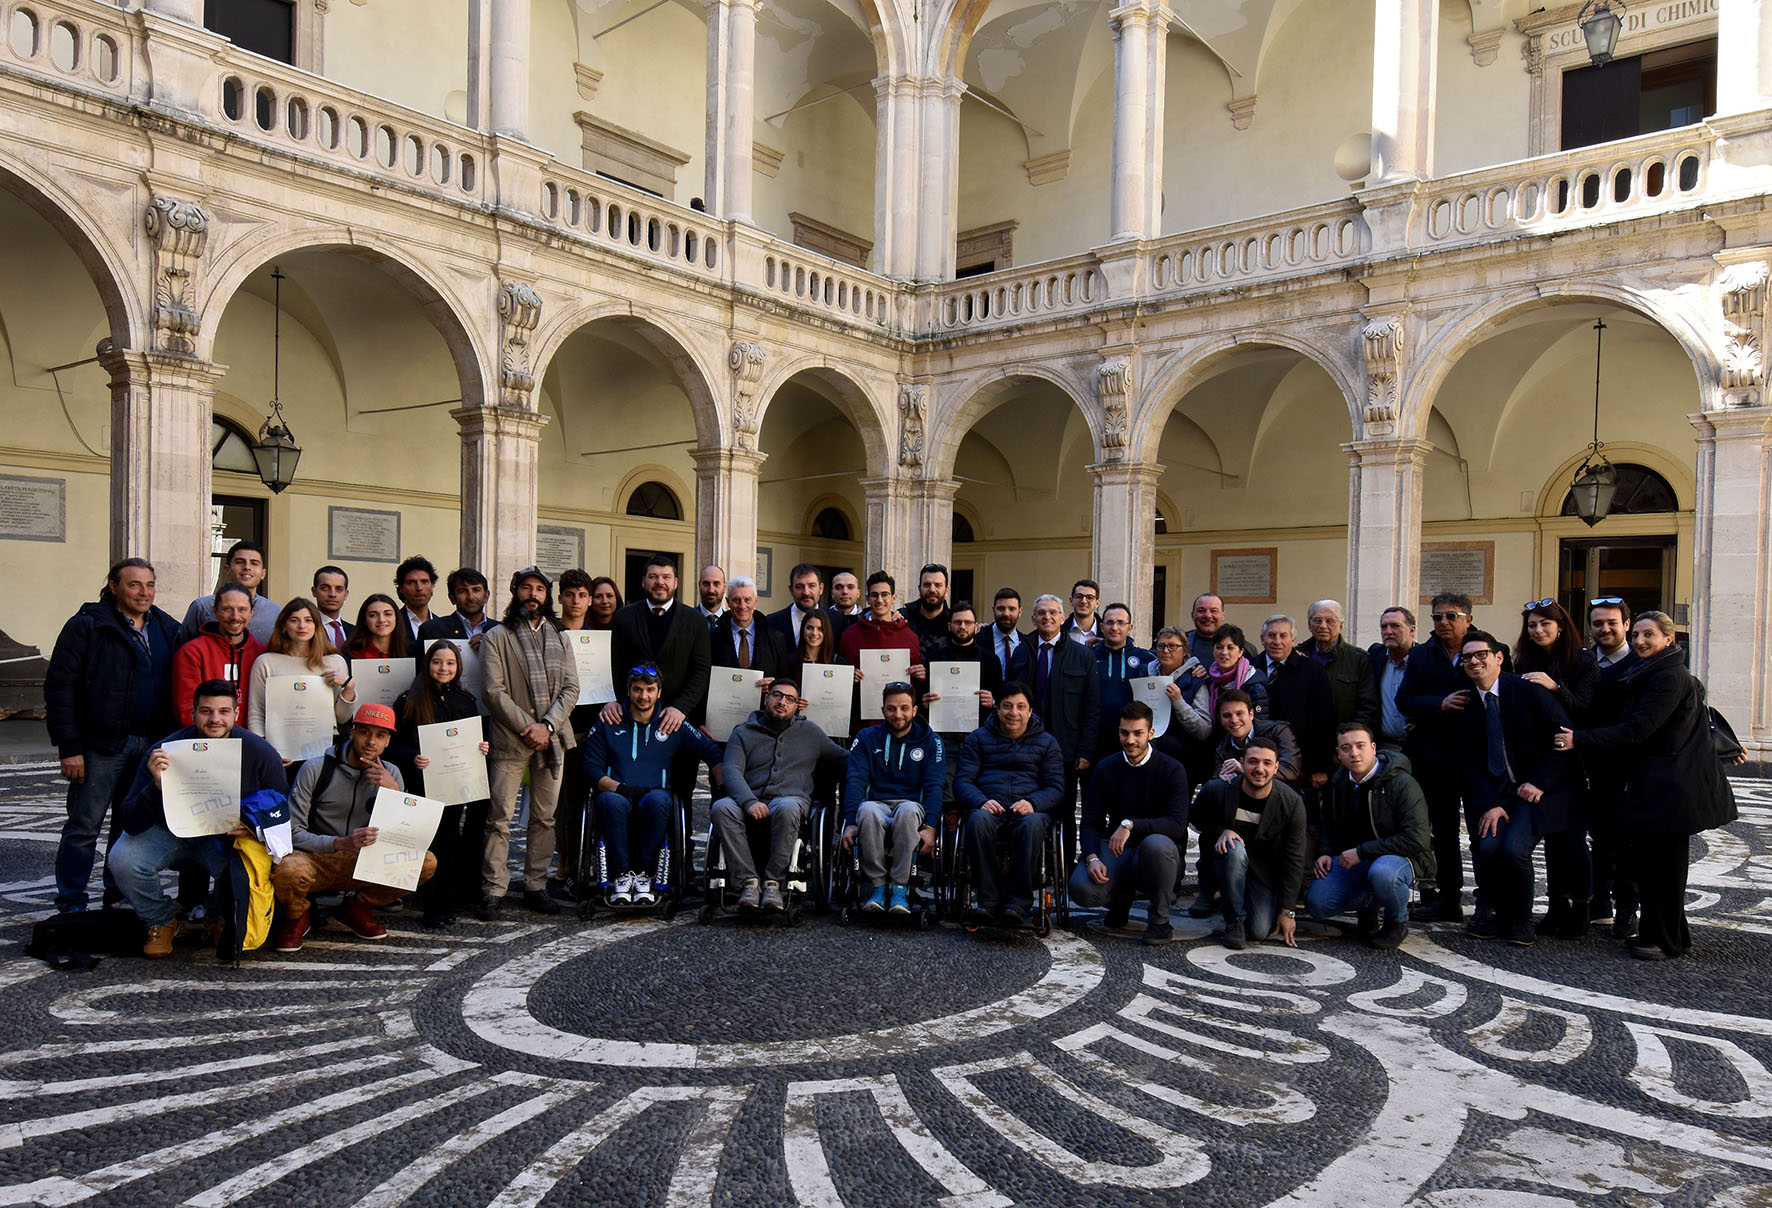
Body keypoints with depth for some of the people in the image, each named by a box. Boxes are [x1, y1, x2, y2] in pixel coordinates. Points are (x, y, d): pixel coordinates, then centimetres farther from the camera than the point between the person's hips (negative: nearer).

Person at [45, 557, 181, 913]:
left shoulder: (168, 630, 10)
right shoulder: (87, 626, -5)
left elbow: (176, 690, 13)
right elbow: (58, 686, -7)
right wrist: (68, 747, -12)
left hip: (149, 746, 5)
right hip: (101, 746, -4)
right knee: (84, 826, 1)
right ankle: (71, 907, 13)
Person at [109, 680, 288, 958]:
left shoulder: (261, 754, -17)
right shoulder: (164, 752, -20)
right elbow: (130, 824, -22)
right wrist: (156, 785, -40)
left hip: (228, 838, 0)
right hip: (169, 832, 0)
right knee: (122, 859, -26)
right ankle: (161, 922, 4)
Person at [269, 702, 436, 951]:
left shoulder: (390, 774, 3)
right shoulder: (316, 769, -8)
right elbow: (292, 832, -13)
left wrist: (393, 791, -18)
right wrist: (341, 843, -28)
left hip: (363, 864, 4)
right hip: (316, 859, -4)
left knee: (426, 863, -19)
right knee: (289, 872, -39)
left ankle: (357, 908, 5)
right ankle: (297, 916, 0)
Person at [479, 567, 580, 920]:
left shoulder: (559, 638, 15)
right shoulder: (496, 638, 4)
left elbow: (571, 688, 7)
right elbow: (494, 691, -6)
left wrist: (547, 726, -8)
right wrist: (527, 727, -12)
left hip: (551, 737, 4)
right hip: (510, 739, -3)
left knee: (544, 817, 7)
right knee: (500, 817, -5)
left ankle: (536, 887, 15)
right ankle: (493, 891, 2)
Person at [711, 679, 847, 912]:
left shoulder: (810, 731, 23)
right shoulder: (743, 733, 18)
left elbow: (847, 757, 30)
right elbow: (731, 771, 1)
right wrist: (750, 802, -17)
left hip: (791, 798, -1)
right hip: (750, 799, 1)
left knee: (787, 808, -38)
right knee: (721, 807, -32)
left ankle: (773, 883, -28)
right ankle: (748, 882, -29)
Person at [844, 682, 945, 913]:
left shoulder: (930, 741, 10)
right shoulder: (867, 738, 13)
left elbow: (934, 786, -1)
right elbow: (855, 780, 1)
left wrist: (930, 827, -17)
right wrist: (850, 822, -16)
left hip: (912, 807, 0)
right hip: (877, 803, 1)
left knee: (908, 810, -38)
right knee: (867, 810, -37)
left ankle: (899, 886, -28)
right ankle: (876, 884, -24)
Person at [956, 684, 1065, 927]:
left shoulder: (1046, 742, 19)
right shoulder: (978, 739, 18)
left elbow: (1056, 787, 8)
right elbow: (962, 780, 7)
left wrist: (1032, 803, -15)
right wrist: (981, 802, -16)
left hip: (1028, 810, 0)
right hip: (989, 809, 0)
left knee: (1033, 823, -37)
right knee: (978, 821, -36)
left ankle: (1018, 902, -34)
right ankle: (989, 899, -32)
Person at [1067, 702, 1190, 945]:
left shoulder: (1172, 770, -7)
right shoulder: (1105, 769, 3)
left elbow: (1177, 824, -20)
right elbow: (1090, 822, 1)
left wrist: (1131, 825, -32)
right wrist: (1092, 858, -18)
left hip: (1160, 852, -3)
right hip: (1115, 850, 3)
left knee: (1155, 844, -39)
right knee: (1081, 889, -26)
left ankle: (1160, 920, -13)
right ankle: (1122, 898, 13)